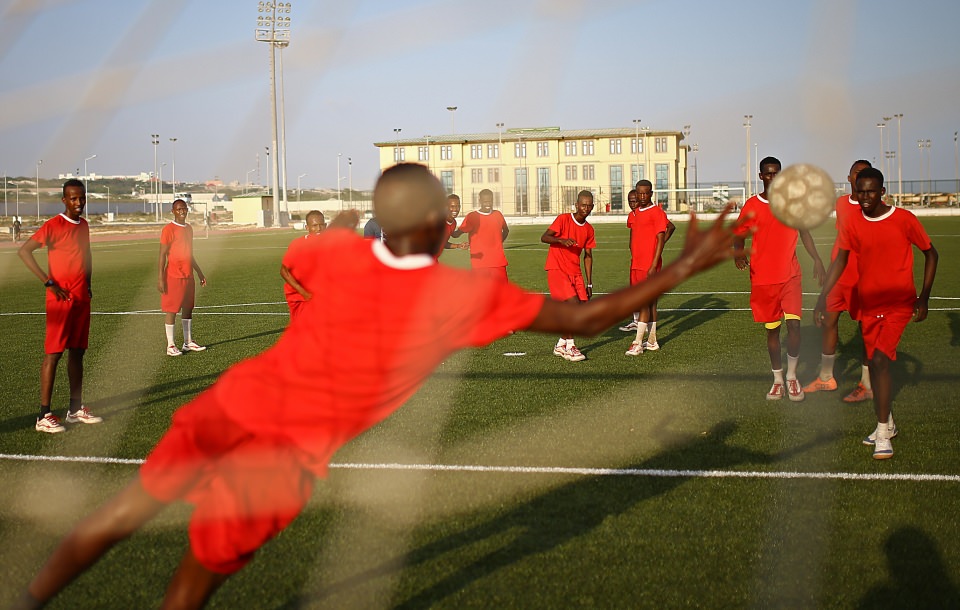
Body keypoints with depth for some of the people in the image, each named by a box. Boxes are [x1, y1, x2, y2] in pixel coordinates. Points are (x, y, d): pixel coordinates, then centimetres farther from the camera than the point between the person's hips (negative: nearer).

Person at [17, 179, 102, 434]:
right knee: (53, 353, -7)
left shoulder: (84, 225, 13)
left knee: (77, 352, 10)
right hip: (61, 299, -7)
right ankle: (44, 416, -5)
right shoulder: (53, 225, -10)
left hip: (82, 298, 7)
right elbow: (24, 251, -17)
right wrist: (49, 282, -18)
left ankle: (76, 408, 18)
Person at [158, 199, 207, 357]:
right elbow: (162, 255, -11)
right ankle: (170, 345, -1)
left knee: (188, 308, 11)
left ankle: (188, 342, 20)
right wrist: (161, 278, -16)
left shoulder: (188, 228, 14)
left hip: (188, 276, 8)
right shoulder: (169, 229, -9)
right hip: (173, 276, -8)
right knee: (171, 310, -4)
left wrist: (199, 273, 23)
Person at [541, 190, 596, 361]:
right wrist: (561, 240, -33)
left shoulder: (589, 229, 10)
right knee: (574, 305, -18)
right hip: (557, 270, -6)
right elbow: (544, 237, -14)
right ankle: (569, 347, -8)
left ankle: (561, 345, 15)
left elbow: (588, 256, 15)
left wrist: (589, 284, 13)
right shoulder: (563, 219, -8)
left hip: (575, 272, 6)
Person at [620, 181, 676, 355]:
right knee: (649, 301, 11)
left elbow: (660, 241, -12)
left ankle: (638, 344, -11)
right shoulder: (633, 215, 14)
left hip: (649, 265, -7)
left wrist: (654, 266, -17)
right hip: (636, 263, 7)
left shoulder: (657, 213, -8)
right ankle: (652, 341, 16)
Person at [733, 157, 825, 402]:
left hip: (790, 276, 0)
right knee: (772, 329, 8)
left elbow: (804, 231, 15)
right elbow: (739, 236, 3)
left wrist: (816, 259, 7)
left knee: (794, 324, -12)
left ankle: (792, 376, 7)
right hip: (763, 278, 0)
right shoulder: (751, 206, 0)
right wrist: (738, 252, -20)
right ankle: (778, 379, 21)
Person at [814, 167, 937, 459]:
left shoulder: (904, 219, -9)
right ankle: (886, 424, 30)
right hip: (869, 304, 5)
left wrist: (924, 298, -1)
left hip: (899, 302, -4)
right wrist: (822, 299, -13)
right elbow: (840, 262, -1)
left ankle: (883, 435, -14)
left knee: (880, 360, -18)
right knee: (875, 364, 12)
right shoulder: (852, 224, -1)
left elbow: (931, 254, 2)